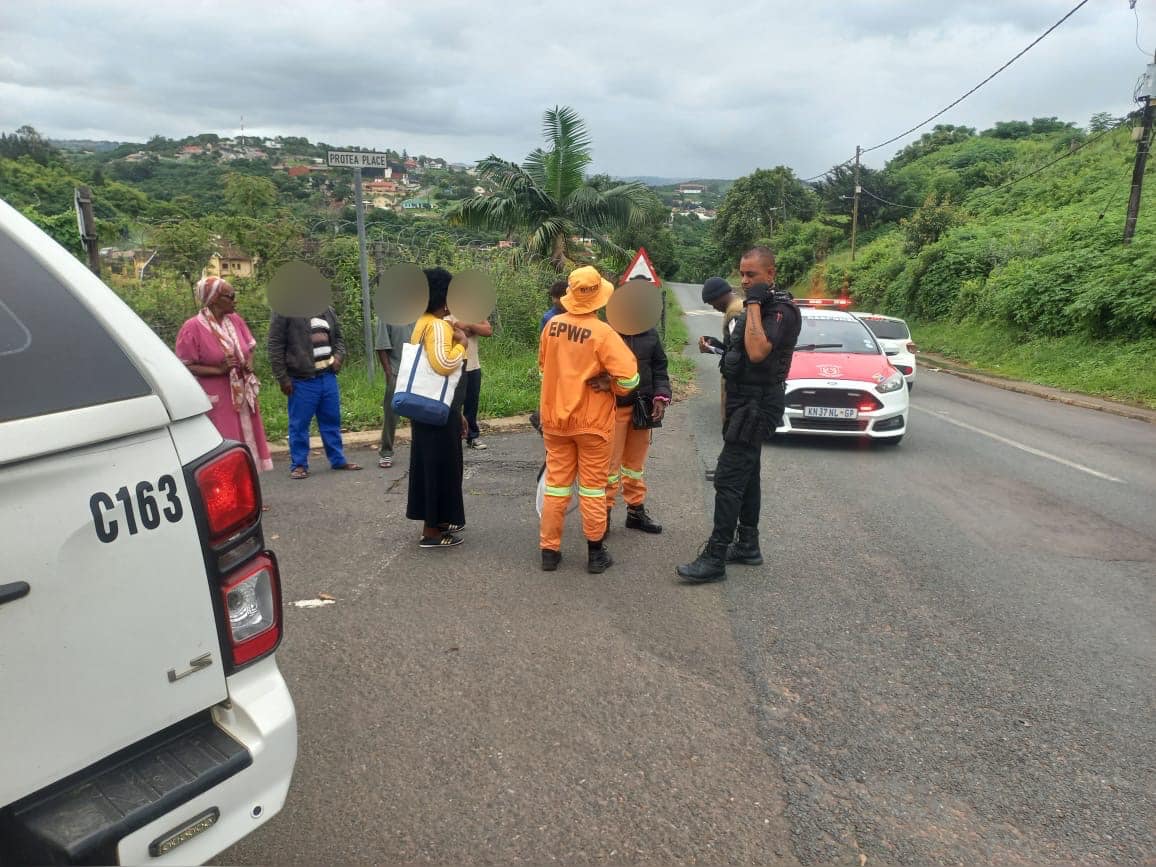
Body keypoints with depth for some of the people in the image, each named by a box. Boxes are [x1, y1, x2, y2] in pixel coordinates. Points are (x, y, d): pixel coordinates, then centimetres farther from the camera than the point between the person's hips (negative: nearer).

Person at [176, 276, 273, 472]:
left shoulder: (235, 319, 6)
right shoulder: (192, 328, -12)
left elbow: (249, 348, 18)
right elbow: (185, 368, -13)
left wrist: (249, 363, -3)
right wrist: (219, 370, -21)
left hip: (241, 396, 6)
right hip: (215, 402, -6)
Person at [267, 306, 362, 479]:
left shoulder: (327, 310, 13)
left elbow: (337, 337, 24)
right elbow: (276, 346, -9)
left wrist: (339, 355, 3)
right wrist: (282, 377, -11)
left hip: (328, 377, 6)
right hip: (302, 380, -6)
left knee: (332, 421, 13)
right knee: (299, 424, 2)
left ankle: (338, 460, 24)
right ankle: (299, 465, 13)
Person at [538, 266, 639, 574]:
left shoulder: (552, 326, -2)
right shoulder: (602, 333, -18)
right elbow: (629, 376, -22)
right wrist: (611, 387, -2)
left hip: (555, 418, 4)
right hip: (592, 421, -4)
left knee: (556, 484, 12)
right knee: (592, 487, 7)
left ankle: (549, 551, 18)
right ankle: (596, 554, 16)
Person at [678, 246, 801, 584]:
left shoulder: (781, 309, -17)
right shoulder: (758, 306, 14)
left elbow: (757, 351, -32)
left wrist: (754, 305, -25)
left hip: (756, 405, -10)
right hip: (744, 403, 10)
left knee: (728, 478, -12)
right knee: (746, 474, 15)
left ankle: (715, 558, -9)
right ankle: (747, 545, 26)